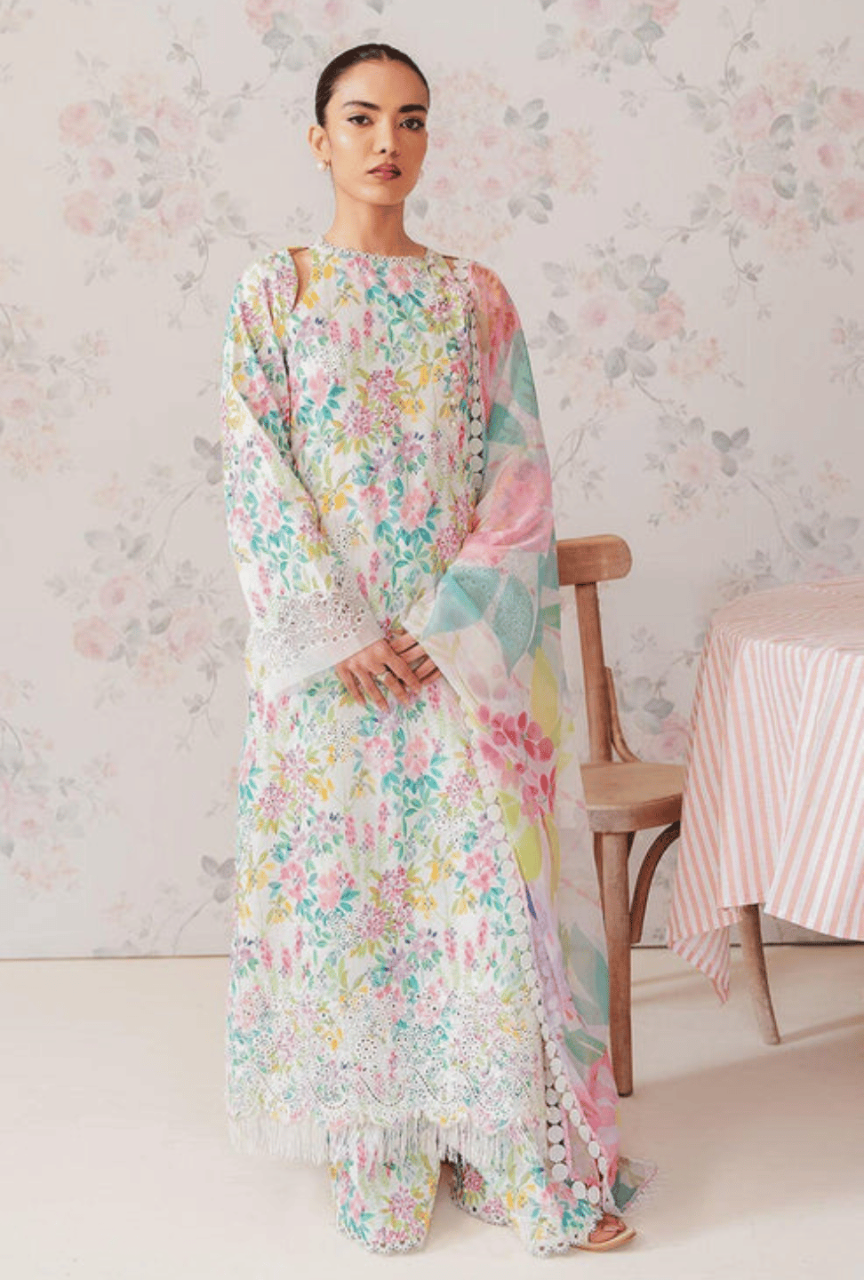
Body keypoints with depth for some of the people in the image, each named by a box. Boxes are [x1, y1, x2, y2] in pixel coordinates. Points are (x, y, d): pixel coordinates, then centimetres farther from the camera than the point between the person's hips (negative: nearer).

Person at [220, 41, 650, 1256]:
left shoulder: (473, 295, 7)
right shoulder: (273, 294, 4)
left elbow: (518, 476, 1)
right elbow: (256, 478, -3)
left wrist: (441, 627, -11)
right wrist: (339, 635, -13)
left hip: (466, 644, 0)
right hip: (329, 646, 0)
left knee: (485, 883, -1)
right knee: (344, 882, 3)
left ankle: (533, 1155, 10)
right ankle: (382, 1154, 18)